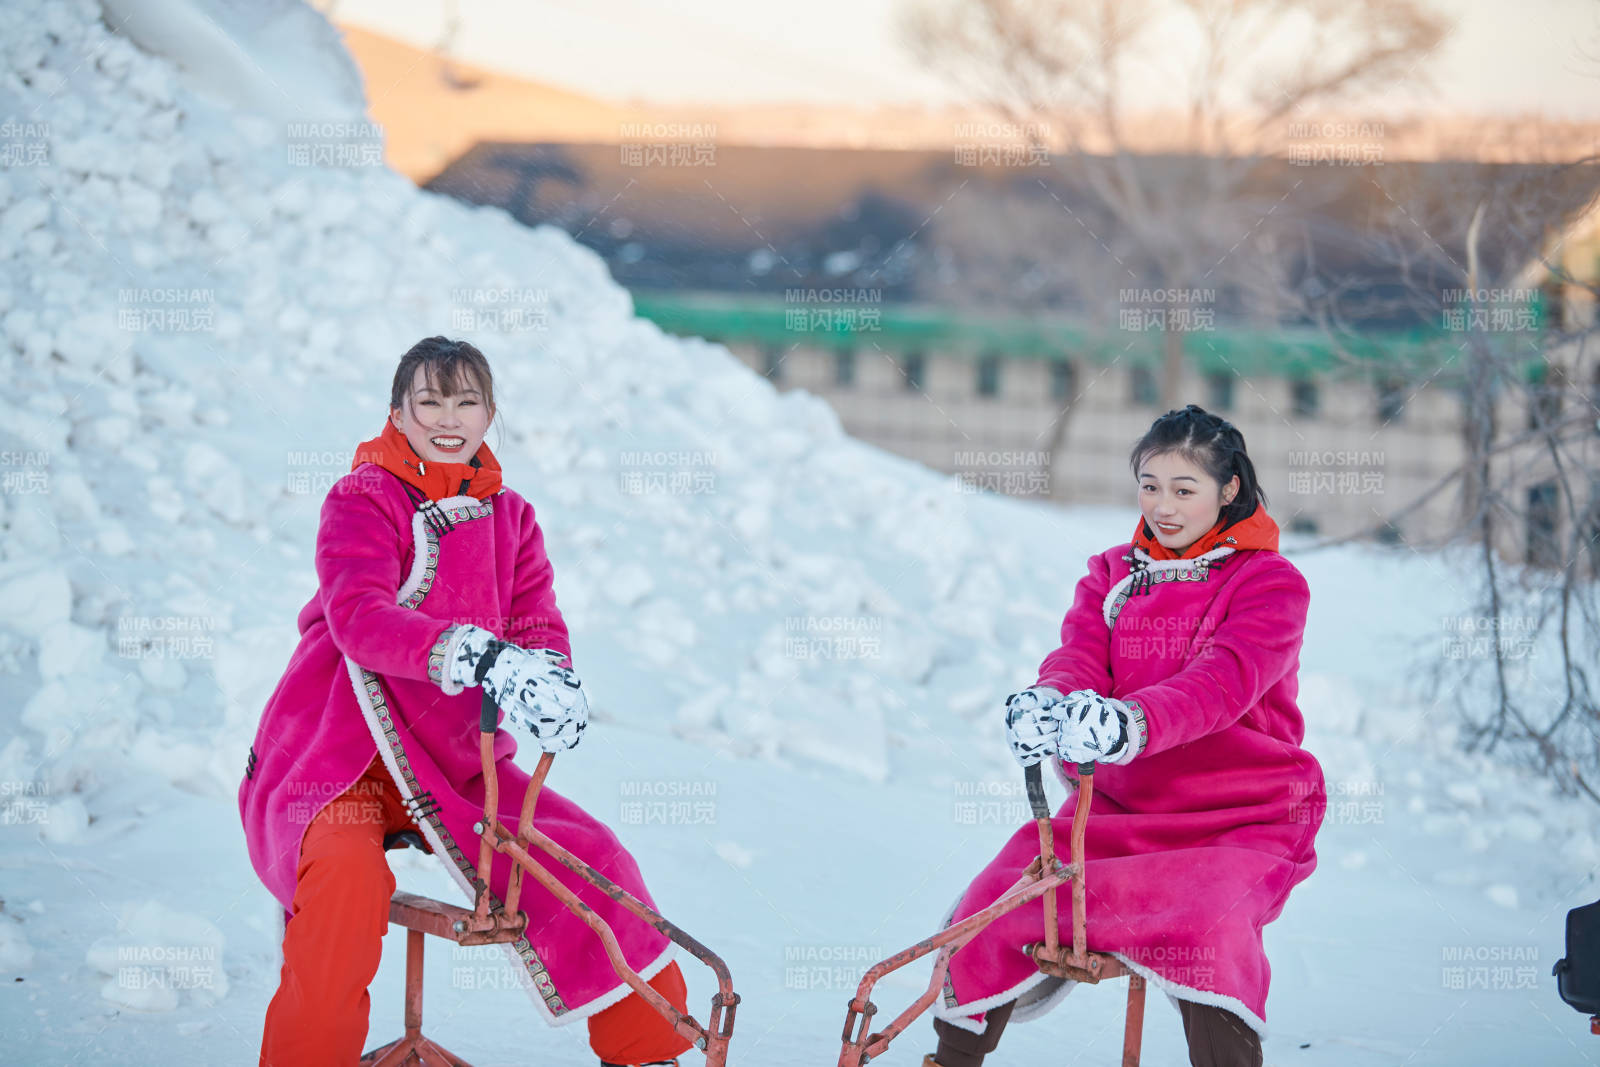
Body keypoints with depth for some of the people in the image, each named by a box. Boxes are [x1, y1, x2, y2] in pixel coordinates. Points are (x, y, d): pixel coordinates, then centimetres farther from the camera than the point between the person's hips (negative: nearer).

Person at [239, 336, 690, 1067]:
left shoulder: (509, 519, 11)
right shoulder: (362, 501, -6)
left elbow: (539, 625, 0)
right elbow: (359, 616, -25)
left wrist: (550, 679, -27)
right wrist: (480, 657, -41)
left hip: (455, 762, 5)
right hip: (337, 760, -5)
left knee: (593, 858, -11)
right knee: (348, 881, -35)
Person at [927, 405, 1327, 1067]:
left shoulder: (1270, 583, -3)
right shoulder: (1111, 576, 13)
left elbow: (1226, 678, -22)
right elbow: (1078, 659, -5)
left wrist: (1133, 720, -42)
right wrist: (1047, 704, -32)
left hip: (1240, 820, -4)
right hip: (1116, 806, 4)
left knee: (1208, 920, -36)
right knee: (990, 906, -14)